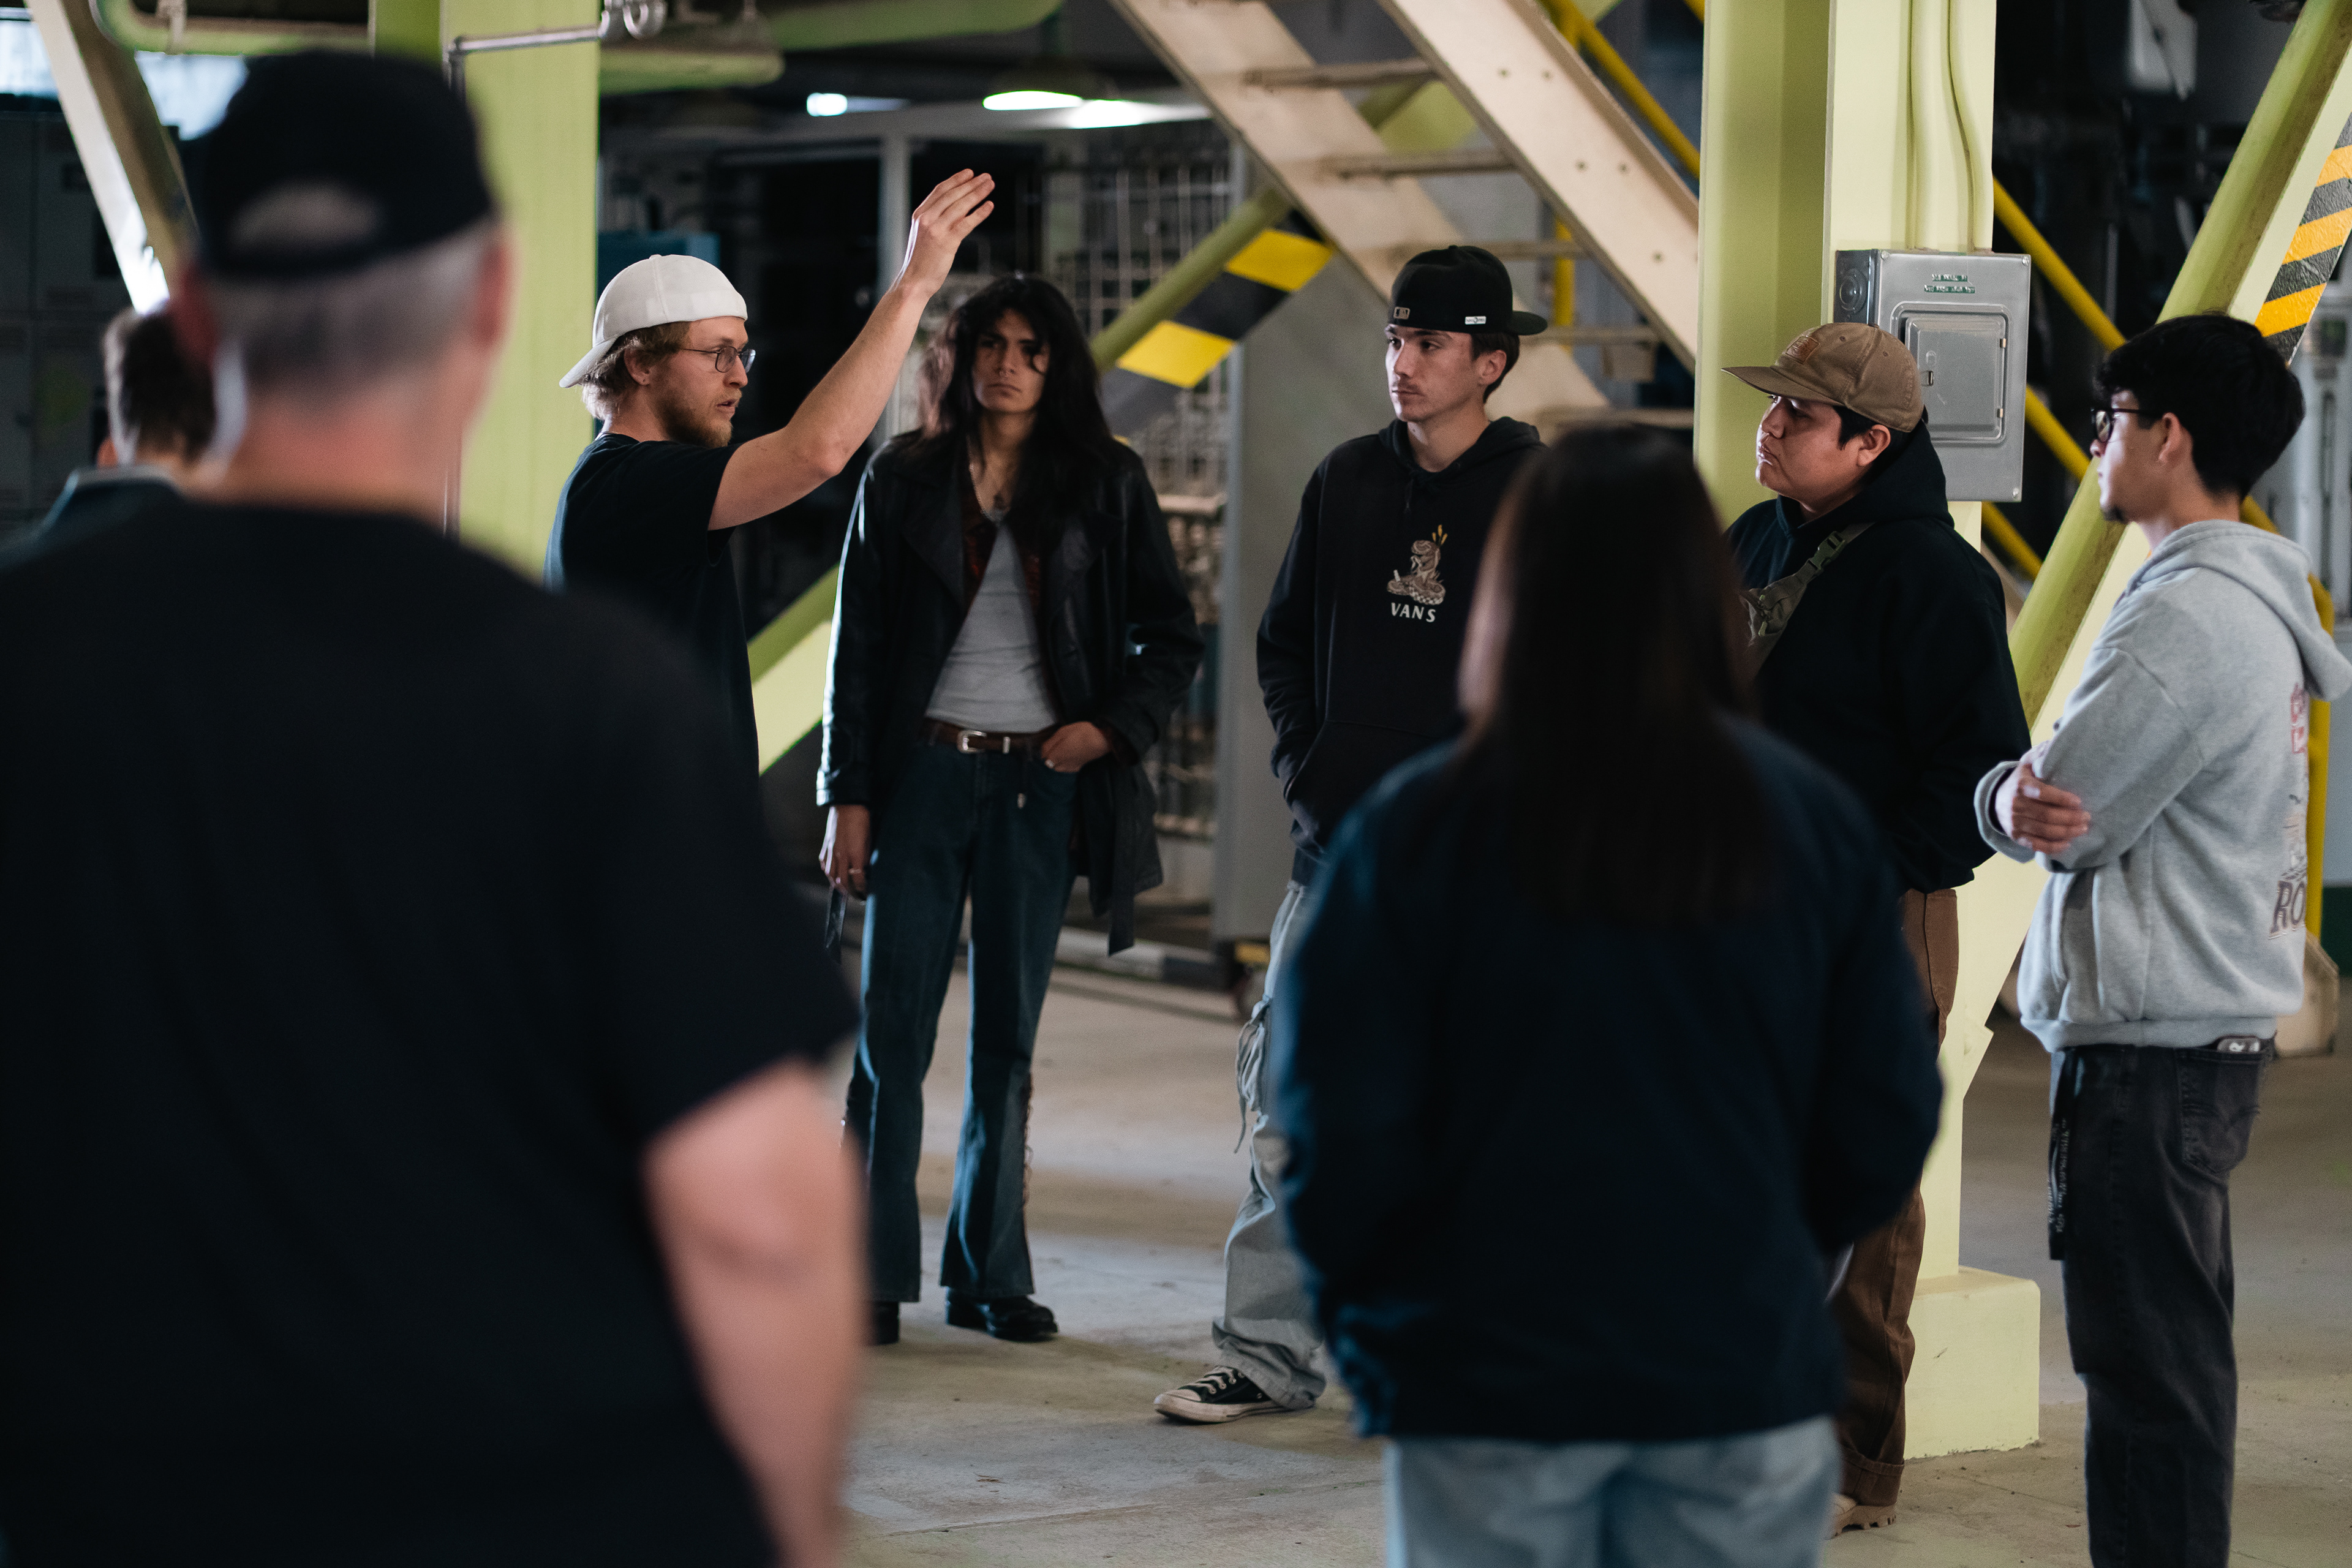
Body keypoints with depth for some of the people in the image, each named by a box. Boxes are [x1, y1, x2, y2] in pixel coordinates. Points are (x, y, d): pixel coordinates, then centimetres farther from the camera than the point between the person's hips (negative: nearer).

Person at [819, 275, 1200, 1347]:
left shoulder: (1105, 485, 5)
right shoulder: (905, 479, 5)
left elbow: (1172, 638, 10)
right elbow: (858, 643, 4)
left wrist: (1114, 728, -6)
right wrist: (848, 796, -1)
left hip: (1042, 781, 1)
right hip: (923, 772, 0)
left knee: (1009, 1037, 5)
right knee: (893, 1027, -3)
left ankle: (991, 1274, 12)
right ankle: (876, 1273, 3)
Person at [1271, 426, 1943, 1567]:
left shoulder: (1417, 829, -10)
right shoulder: (1815, 822, -4)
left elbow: (1338, 1134, -10)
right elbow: (1887, 1120, 1)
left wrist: (1357, 1306, 9)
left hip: (1491, 1383, -1)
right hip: (1747, 1382, 2)